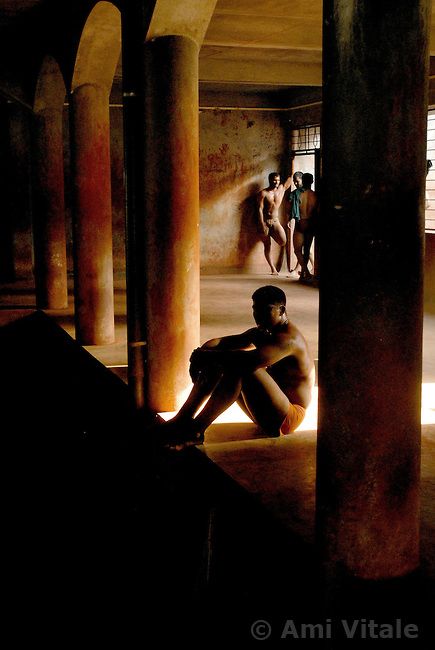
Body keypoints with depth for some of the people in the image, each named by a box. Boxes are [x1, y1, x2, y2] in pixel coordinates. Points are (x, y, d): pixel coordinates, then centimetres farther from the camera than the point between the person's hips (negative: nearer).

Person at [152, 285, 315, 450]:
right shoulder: (260, 333, 11)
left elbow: (253, 359, -38)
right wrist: (201, 353, -17)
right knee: (216, 363, -2)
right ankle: (183, 419, -9)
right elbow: (221, 342, 7)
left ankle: (196, 431, -32)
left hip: (286, 419, -9)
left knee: (241, 366, -32)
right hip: (264, 411, 9)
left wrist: (208, 356, -30)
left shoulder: (289, 339, -20)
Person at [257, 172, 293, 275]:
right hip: (265, 221, -3)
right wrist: (262, 224, -15)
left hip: (275, 221, 3)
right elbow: (260, 209, -9)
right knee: (267, 245, 0)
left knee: (283, 241, -19)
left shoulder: (282, 189, 7)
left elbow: (290, 178, 15)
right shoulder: (263, 193, -5)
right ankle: (273, 268, 8)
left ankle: (273, 235, 16)